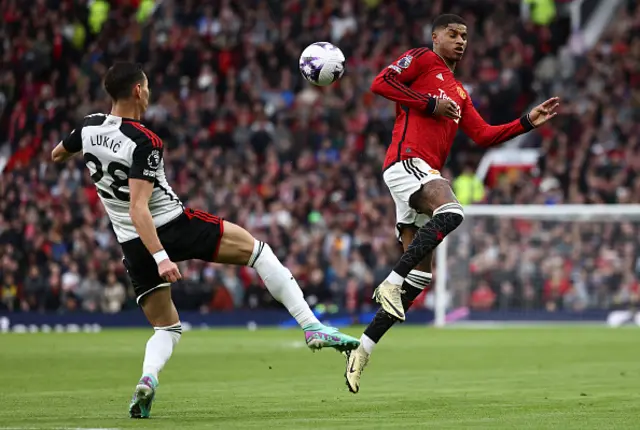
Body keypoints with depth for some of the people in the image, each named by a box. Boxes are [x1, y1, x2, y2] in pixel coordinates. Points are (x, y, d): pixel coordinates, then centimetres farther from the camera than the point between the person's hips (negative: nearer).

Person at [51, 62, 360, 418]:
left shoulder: (89, 127, 0)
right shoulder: (144, 142, -19)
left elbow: (56, 155, 22)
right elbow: (137, 209, -26)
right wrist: (161, 257, -29)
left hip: (133, 244, 6)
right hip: (174, 227, -6)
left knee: (167, 328, 17)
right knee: (256, 248, 11)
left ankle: (147, 378, -15)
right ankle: (312, 327, 3)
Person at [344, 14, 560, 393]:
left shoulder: (460, 94, 28)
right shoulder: (422, 59, 7)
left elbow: (484, 136, 22)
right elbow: (381, 83, -6)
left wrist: (529, 122, 14)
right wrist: (431, 104, -9)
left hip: (427, 173, 9)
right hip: (407, 160, -9)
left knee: (419, 277, 3)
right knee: (451, 212, -36)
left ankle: (363, 350, 4)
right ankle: (392, 282, -32)